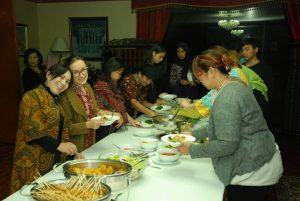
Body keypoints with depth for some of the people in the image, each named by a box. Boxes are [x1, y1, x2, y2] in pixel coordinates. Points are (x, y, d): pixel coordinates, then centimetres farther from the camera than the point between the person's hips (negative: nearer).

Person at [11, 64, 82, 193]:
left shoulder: (55, 102, 16)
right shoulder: (32, 97, -10)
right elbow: (33, 130, -19)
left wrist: (72, 153, 6)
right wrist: (58, 145, -21)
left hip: (53, 161, 8)